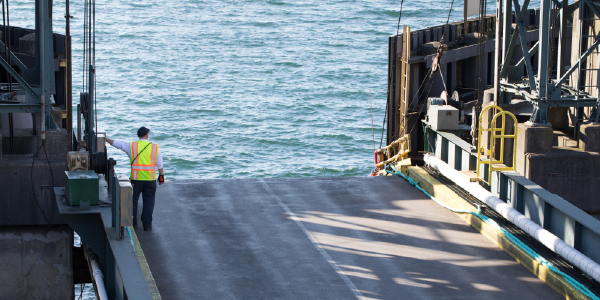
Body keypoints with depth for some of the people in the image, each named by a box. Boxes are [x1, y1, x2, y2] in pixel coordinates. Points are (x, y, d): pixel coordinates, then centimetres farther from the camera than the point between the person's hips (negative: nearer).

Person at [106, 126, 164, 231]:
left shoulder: (131, 146, -1)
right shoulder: (155, 147, 0)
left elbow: (115, 143, 8)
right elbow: (160, 164, 5)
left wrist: (105, 138, 24)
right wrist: (161, 176, 18)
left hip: (136, 179, 0)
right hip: (150, 179, 0)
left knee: (133, 201, 13)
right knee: (148, 202, 6)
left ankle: (133, 223, 18)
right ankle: (147, 225, 5)